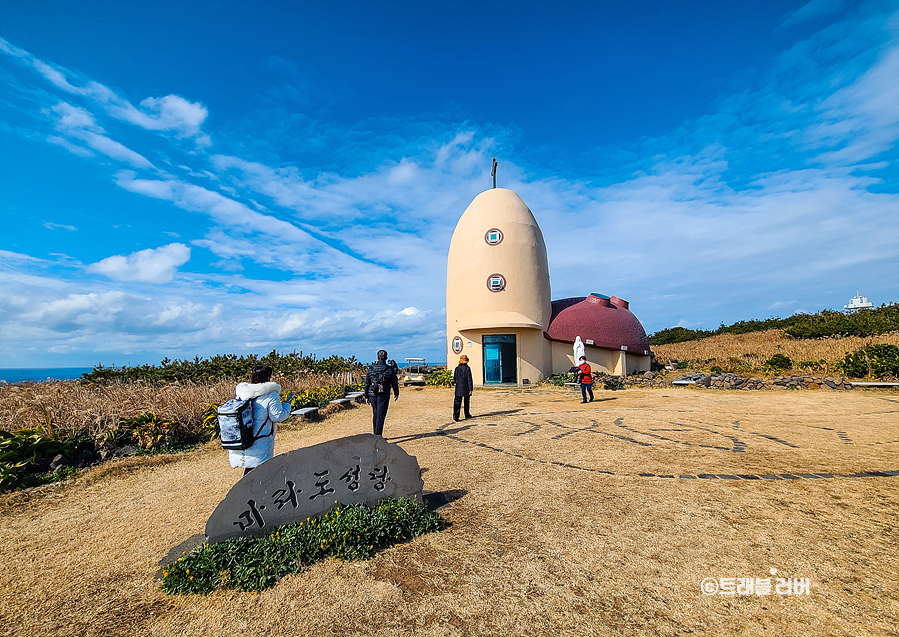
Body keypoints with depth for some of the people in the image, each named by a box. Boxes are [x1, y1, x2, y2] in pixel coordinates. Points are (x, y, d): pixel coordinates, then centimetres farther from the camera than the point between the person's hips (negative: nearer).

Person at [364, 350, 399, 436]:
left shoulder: (371, 369, 2)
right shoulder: (390, 369, -6)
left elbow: (367, 384, 5)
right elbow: (394, 383, 2)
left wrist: (366, 397, 14)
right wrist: (396, 394, 18)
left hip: (372, 396, 4)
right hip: (383, 396, -4)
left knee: (375, 415, 18)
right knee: (380, 416, -1)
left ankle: (375, 435, 26)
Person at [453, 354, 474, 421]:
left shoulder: (457, 368, 2)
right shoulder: (467, 369, -9)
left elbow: (454, 379, 10)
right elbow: (469, 379, -11)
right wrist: (471, 389, -8)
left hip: (458, 389, 2)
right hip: (466, 389, -2)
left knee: (457, 402, -2)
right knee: (467, 402, 16)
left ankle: (456, 415, -14)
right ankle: (467, 414, 28)